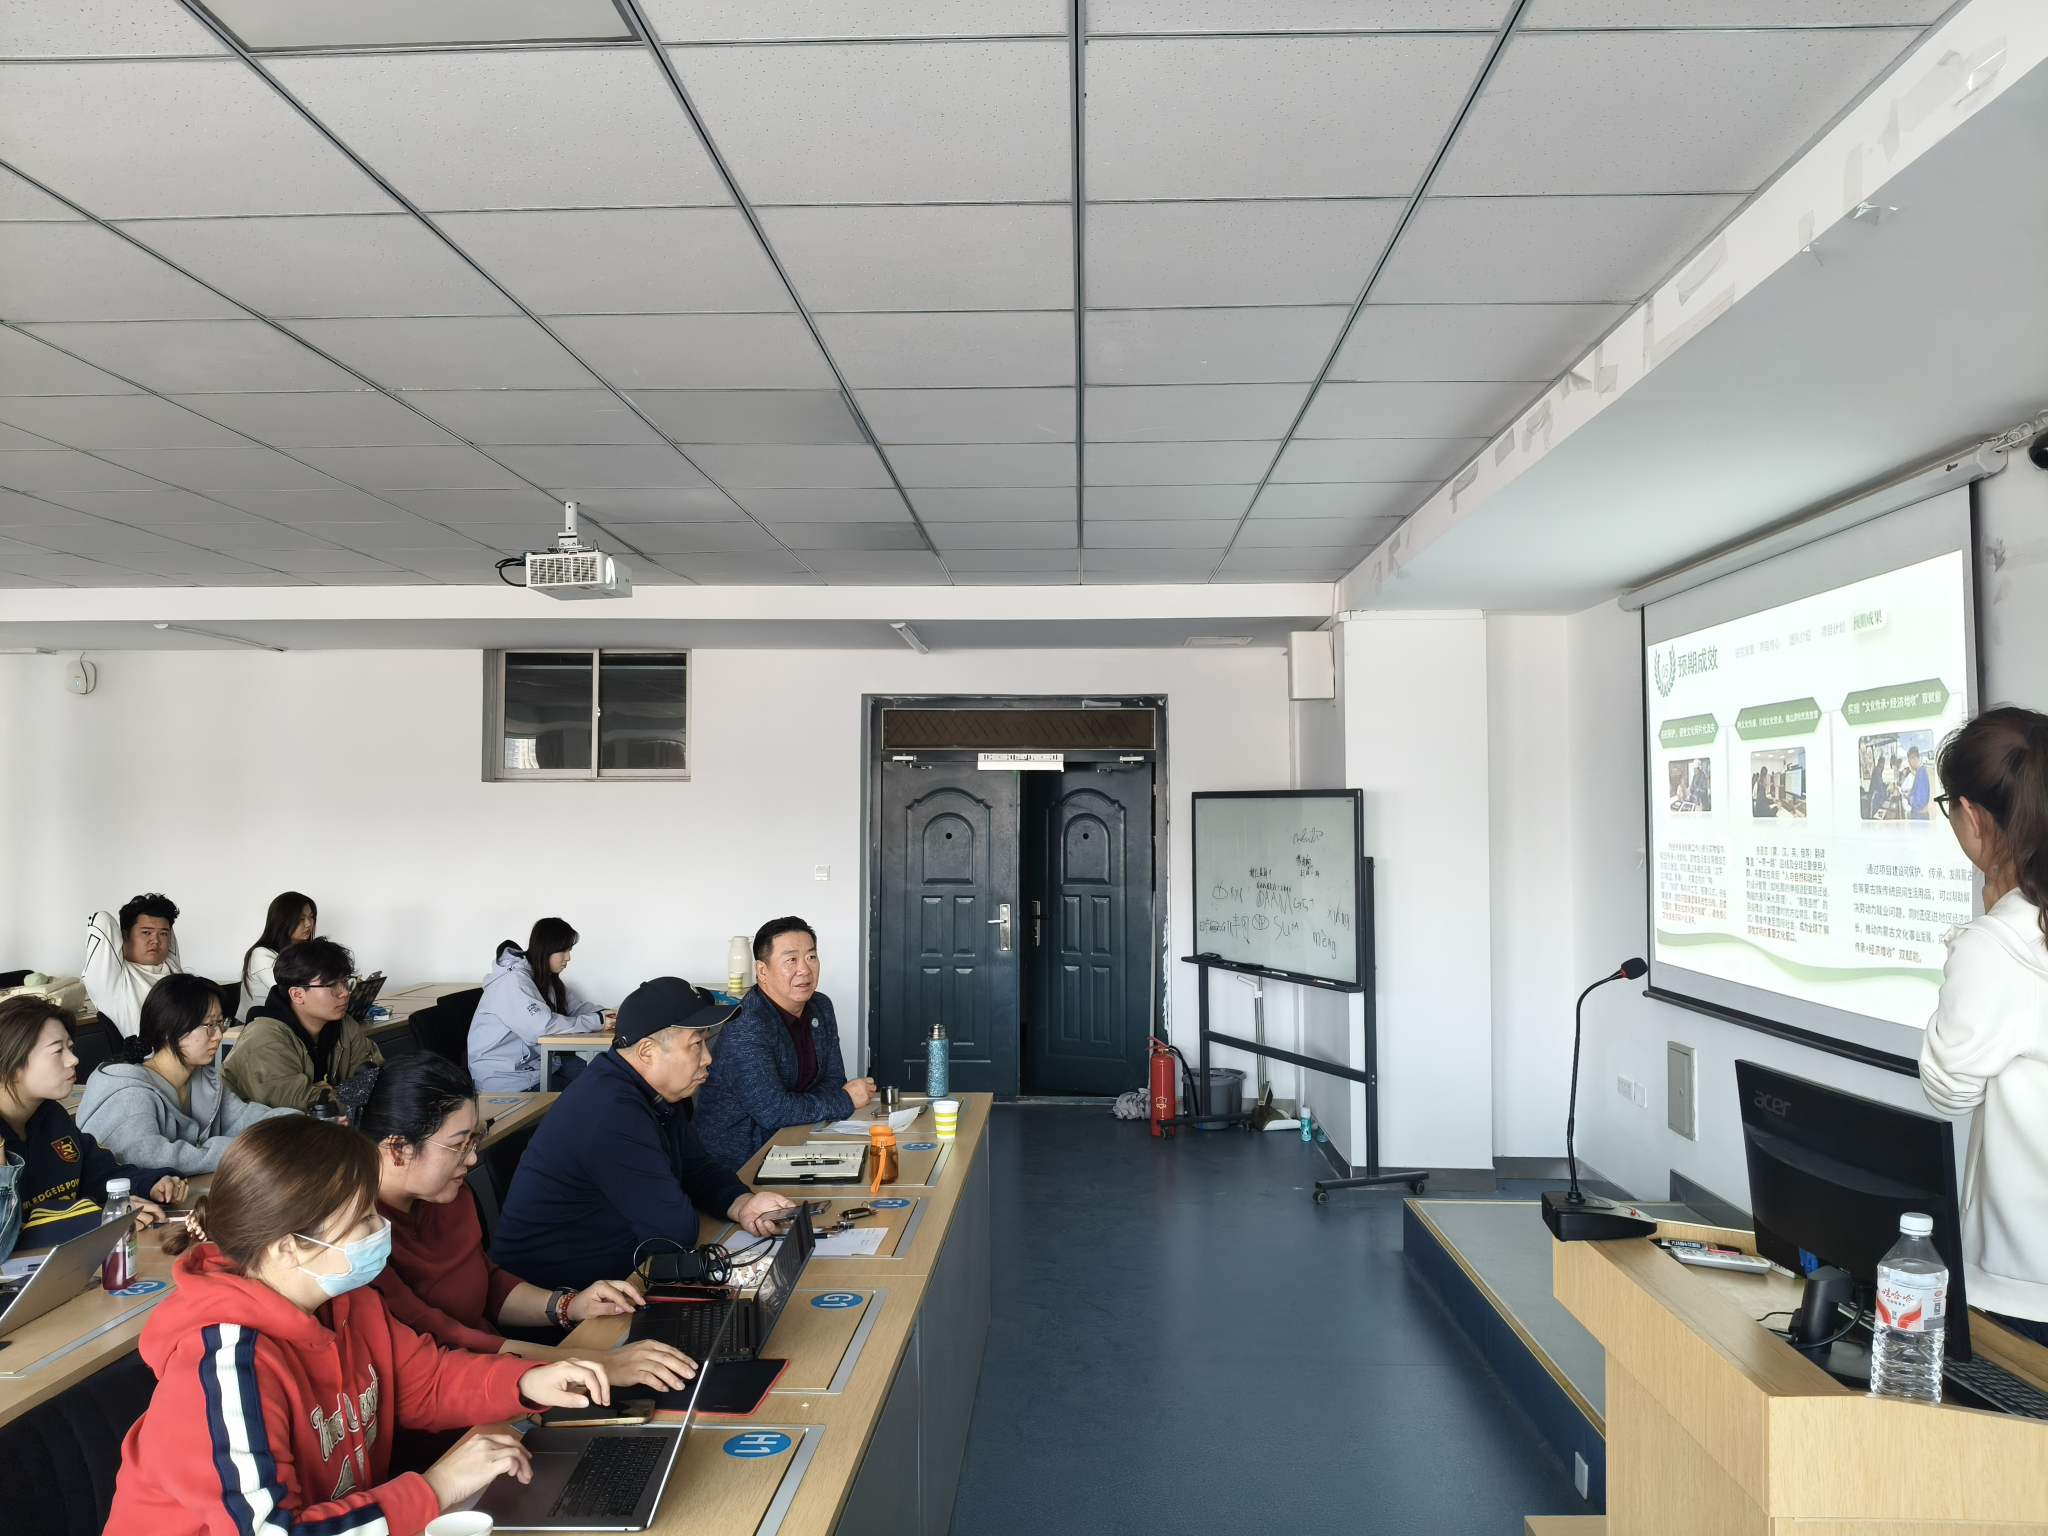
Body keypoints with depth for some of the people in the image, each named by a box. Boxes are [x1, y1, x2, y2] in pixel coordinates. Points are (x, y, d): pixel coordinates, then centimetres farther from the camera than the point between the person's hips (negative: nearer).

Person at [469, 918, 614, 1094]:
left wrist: (603, 1014, -12)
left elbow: (576, 1007, 9)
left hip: (535, 1060, 9)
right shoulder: (513, 981, -22)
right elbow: (543, 1026, -30)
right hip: (502, 1074, -9)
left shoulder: (548, 977, 8)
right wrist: (597, 1022, -25)